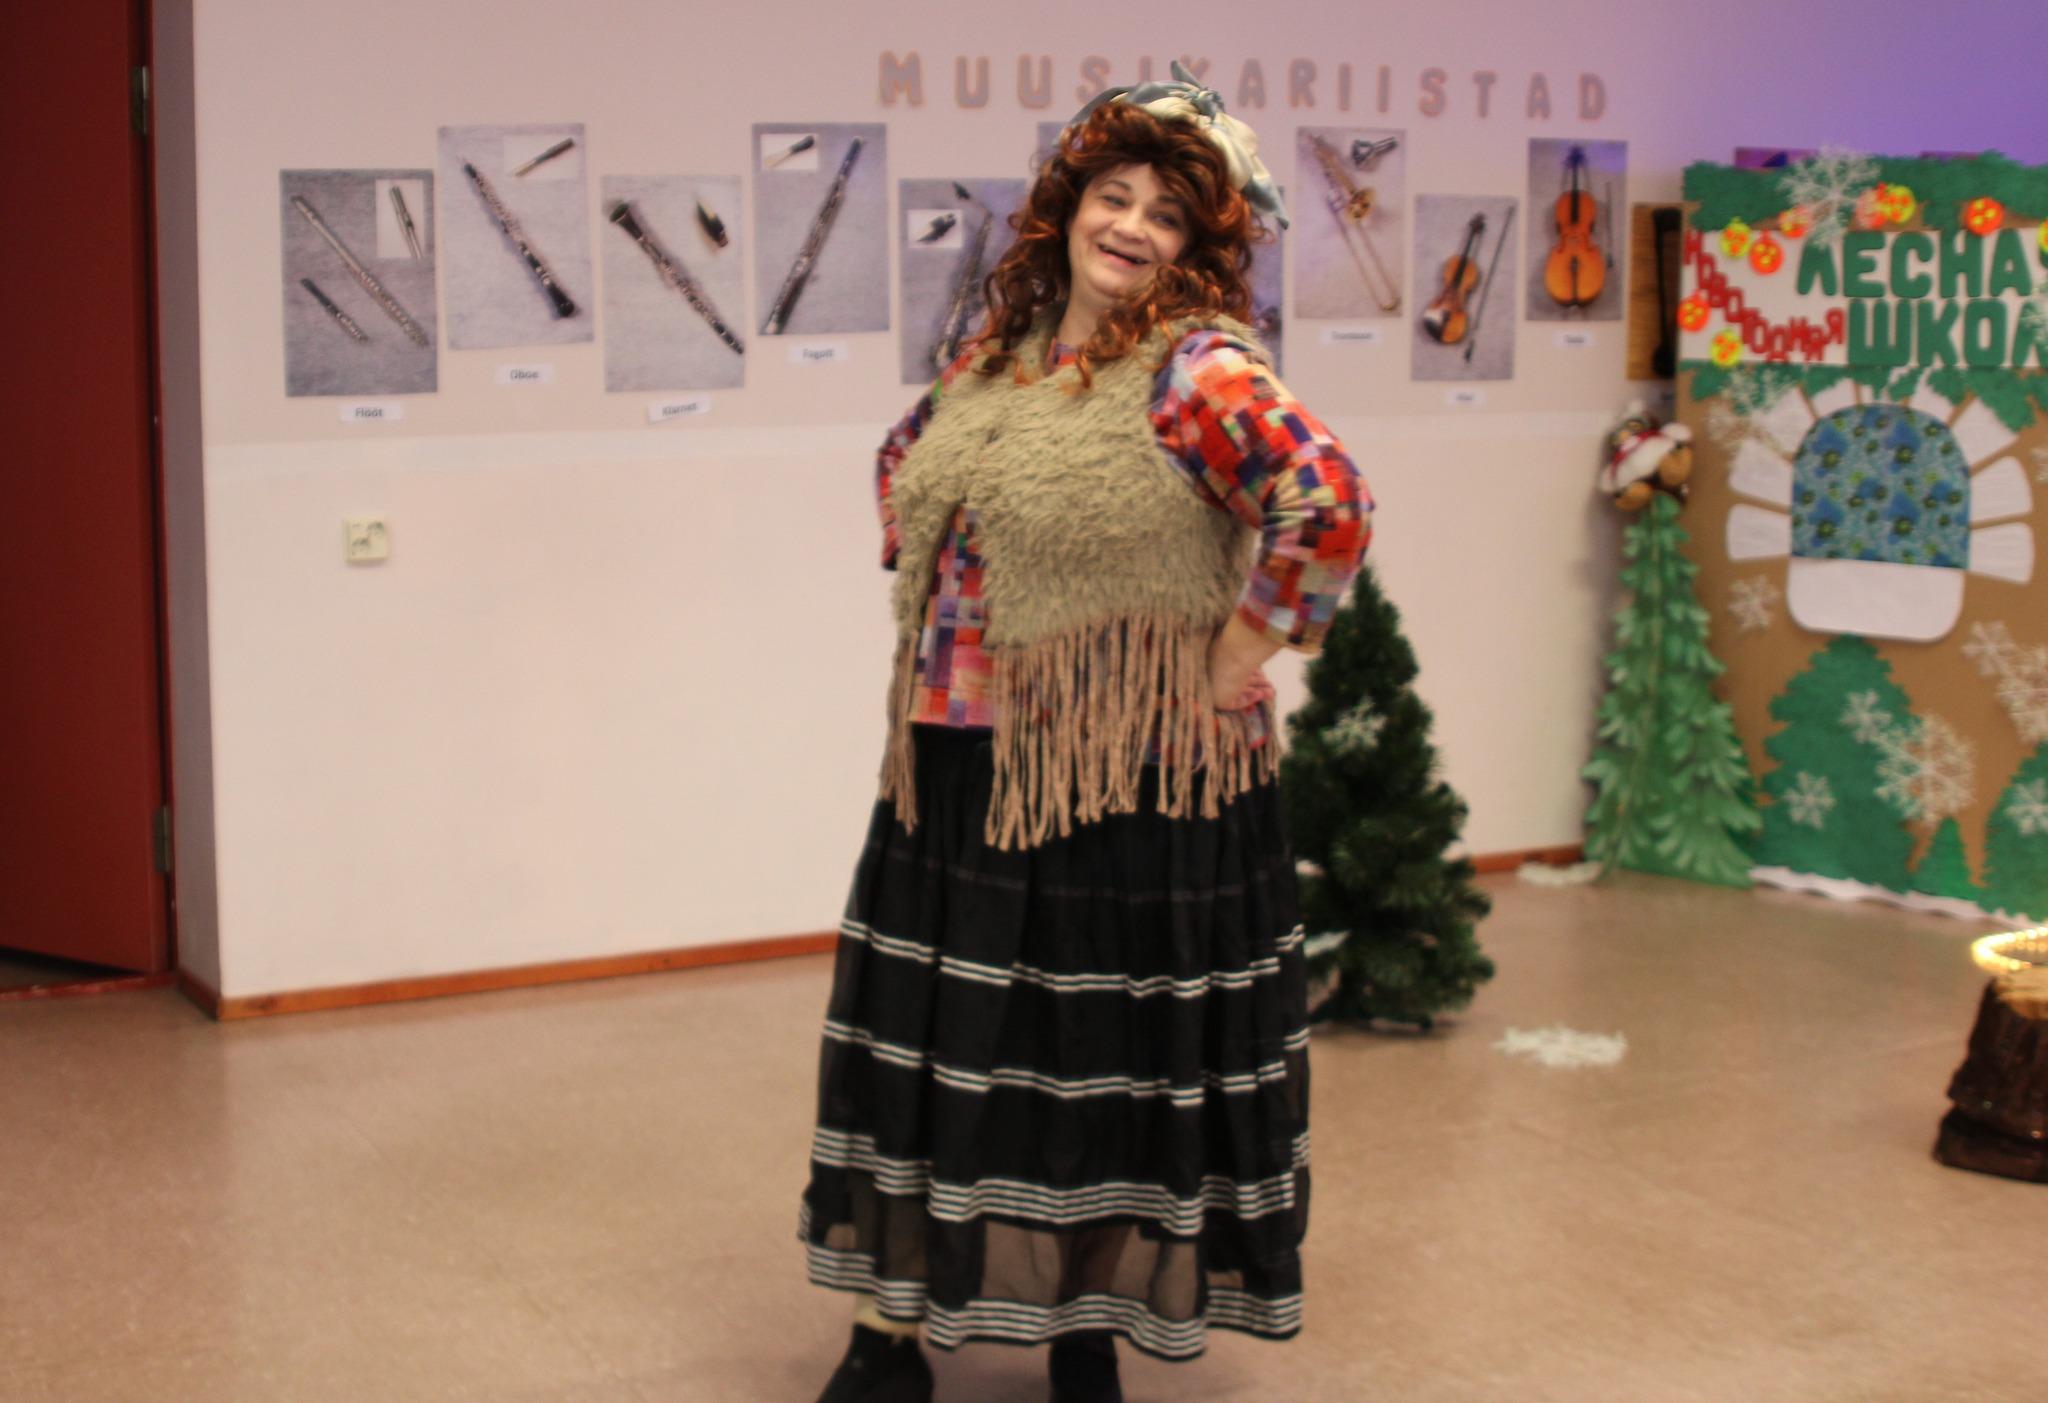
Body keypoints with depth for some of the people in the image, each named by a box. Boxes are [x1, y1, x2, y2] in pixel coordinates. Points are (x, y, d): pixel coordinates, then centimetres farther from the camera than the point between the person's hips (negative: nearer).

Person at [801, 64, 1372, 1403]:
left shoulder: (1198, 369, -11)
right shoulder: (992, 361, 10)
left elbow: (1329, 507, -24)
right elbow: (903, 467, 29)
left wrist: (1241, 655, -17)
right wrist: (929, 606, 18)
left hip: (1129, 788, -6)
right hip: (956, 774, 7)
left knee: (1106, 1062, 5)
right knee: (929, 1047, 11)